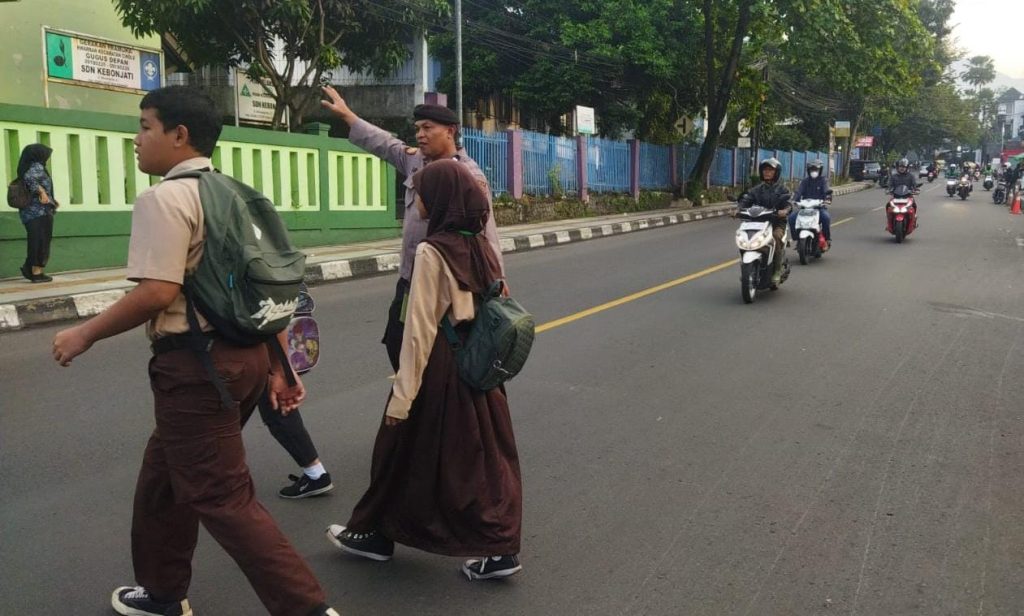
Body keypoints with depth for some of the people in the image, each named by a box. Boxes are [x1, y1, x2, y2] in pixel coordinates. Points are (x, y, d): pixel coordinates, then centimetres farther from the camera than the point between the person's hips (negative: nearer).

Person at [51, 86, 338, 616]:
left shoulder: (164, 198, -12)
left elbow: (158, 292, -22)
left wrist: (85, 334, -7)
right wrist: (278, 366, 16)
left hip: (195, 364, -9)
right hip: (247, 354, 10)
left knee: (222, 498, -2)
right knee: (163, 474, 24)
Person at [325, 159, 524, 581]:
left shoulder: (432, 252, -17)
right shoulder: (481, 246, 3)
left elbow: (420, 330, -19)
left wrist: (402, 396, -15)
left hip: (440, 367, -7)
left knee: (404, 453, 11)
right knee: (484, 453, 13)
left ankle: (377, 534, 29)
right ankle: (501, 547, 16)